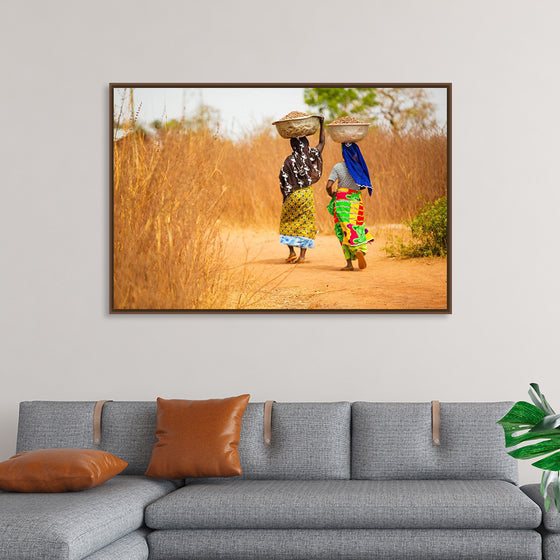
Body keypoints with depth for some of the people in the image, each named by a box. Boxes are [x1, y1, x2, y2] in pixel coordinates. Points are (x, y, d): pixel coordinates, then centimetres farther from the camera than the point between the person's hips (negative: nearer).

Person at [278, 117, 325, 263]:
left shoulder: (289, 161, -9)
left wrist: (285, 197, 4)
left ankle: (292, 252, 5)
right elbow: (322, 142, 13)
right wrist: (321, 124, 18)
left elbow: (283, 182, -9)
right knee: (305, 224, 6)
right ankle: (302, 255, 0)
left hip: (292, 196, -2)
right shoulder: (311, 156, -2)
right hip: (308, 194, 2)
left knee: (287, 223, 14)